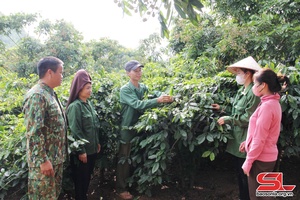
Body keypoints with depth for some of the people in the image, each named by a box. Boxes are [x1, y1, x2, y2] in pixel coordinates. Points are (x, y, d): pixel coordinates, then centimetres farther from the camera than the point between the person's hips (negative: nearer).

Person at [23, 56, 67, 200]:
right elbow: (34, 132, -24)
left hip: (56, 158, 9)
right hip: (44, 160, -9)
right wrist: (43, 160, -23)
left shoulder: (50, 94, 11)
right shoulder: (37, 95, -20)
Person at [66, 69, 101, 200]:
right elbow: (75, 131, -19)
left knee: (88, 176, 19)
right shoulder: (75, 106, -18)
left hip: (92, 148, 8)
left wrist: (97, 142, 16)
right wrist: (81, 151, -18)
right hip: (82, 150, -8)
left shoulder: (88, 103, 7)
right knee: (80, 178, 9)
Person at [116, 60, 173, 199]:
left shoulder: (144, 88, 5)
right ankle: (121, 189, 18)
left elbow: (156, 93, -7)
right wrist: (158, 100, -36)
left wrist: (167, 97, -29)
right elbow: (138, 104, -28)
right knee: (124, 159, 4)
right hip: (127, 129, -6)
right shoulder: (125, 90, -14)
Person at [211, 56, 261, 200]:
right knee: (238, 171, 20)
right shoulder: (241, 91, 12)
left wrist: (227, 119, -15)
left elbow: (248, 118, -21)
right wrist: (222, 109, 10)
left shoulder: (254, 92, -18)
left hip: (245, 140, -9)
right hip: (236, 138, 9)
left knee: (245, 174, 4)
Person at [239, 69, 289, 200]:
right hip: (267, 156, 9)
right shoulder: (273, 102, 7)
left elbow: (259, 139, -23)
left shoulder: (267, 106, -23)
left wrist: (248, 162, -16)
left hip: (260, 159, -9)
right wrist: (247, 142, 16)